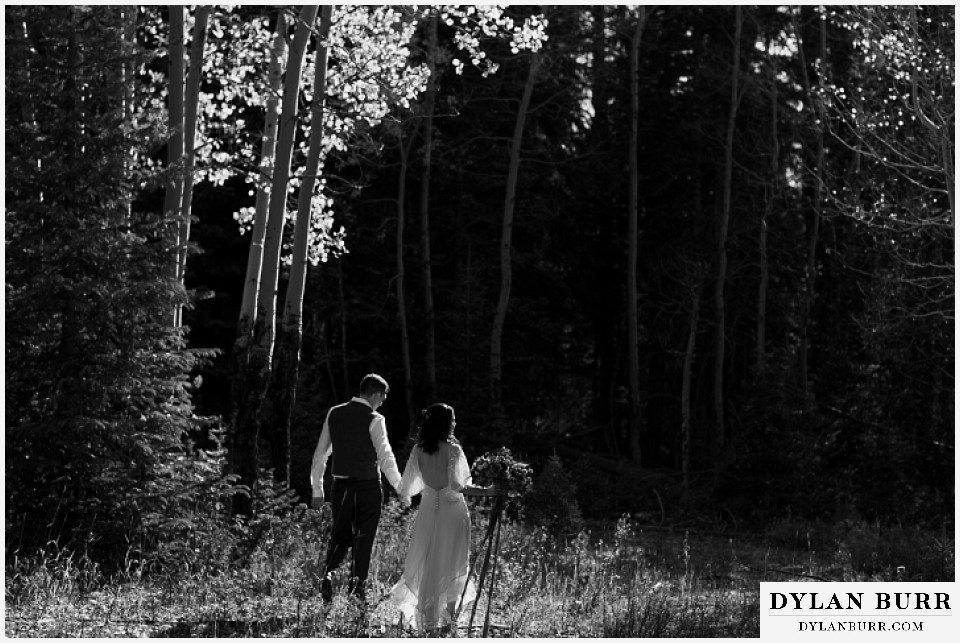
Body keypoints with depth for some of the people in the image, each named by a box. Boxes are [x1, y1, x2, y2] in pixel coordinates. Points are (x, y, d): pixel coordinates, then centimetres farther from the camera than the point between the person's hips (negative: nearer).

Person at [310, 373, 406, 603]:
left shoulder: (334, 414, 5)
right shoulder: (374, 420, -10)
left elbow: (320, 454, 8)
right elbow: (385, 457, -18)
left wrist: (317, 490, 14)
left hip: (341, 485, 4)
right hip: (368, 486, -4)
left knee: (340, 535, 14)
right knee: (364, 537, 8)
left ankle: (328, 571, -12)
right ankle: (358, 588, 7)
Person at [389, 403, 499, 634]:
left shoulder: (419, 450, -1)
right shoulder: (452, 449, -13)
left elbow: (407, 488, 6)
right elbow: (458, 486, -18)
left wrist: (401, 492, 28)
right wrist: (488, 492, -14)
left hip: (428, 509, 4)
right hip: (452, 511, -4)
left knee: (426, 564, 10)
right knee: (452, 563, 8)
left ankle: (428, 621, 9)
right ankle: (448, 619, 8)